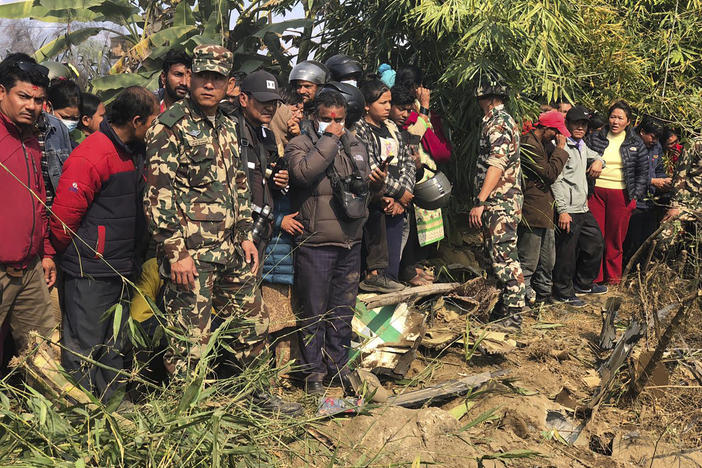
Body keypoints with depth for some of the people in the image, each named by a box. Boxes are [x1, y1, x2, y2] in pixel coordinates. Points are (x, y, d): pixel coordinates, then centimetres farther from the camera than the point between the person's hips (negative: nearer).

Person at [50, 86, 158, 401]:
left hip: (121, 270, 8)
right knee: (83, 349, 3)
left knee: (115, 348, 17)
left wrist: (129, 258, 14)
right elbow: (63, 218, -17)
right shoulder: (91, 156, -18)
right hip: (90, 274, -8)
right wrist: (74, 258, -3)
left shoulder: (133, 153, 10)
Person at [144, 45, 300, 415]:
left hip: (231, 250, 8)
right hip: (190, 254, -8)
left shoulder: (227, 127, 15)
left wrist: (246, 235, 14)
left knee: (252, 323, 17)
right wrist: (176, 252, -18)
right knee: (191, 341, -1)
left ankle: (255, 393, 35)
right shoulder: (171, 125, -9)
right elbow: (157, 193, -15)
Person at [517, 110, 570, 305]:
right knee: (528, 261, -3)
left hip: (545, 211, 10)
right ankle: (523, 297, 6)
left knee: (547, 259, 18)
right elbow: (550, 174, -18)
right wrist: (560, 149, -12)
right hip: (532, 212, -10)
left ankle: (543, 293, 30)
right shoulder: (528, 146, -16)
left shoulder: (544, 144, 16)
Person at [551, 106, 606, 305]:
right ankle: (563, 293, 11)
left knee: (595, 244, 19)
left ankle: (583, 284, 35)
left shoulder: (581, 145, 17)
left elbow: (595, 156, 39)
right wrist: (562, 210, -23)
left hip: (583, 209, 10)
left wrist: (598, 161, 13)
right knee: (567, 253, -4)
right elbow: (556, 180, -18)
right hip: (568, 211, -10)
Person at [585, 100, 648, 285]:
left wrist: (636, 196, 3)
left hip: (621, 194, 0)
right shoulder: (594, 138, 7)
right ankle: (594, 278, 7)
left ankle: (613, 278, 15)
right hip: (596, 192, 0)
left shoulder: (636, 143, 8)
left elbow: (642, 172, 10)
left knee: (615, 238, 3)